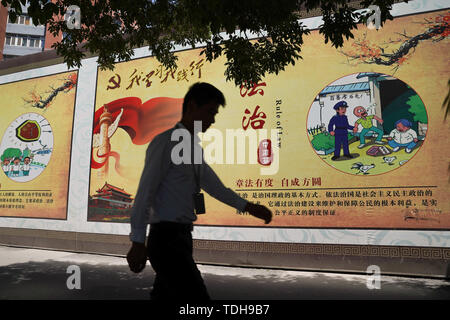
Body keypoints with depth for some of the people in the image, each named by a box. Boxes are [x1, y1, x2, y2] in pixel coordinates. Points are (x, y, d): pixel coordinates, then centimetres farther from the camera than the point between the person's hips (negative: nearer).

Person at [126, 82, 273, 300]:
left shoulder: (194, 148, 16)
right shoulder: (166, 142, -11)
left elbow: (213, 185, 17)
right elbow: (145, 192, -14)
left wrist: (248, 206, 9)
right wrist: (138, 242, -13)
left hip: (182, 237, 9)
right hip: (167, 239, -9)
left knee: (164, 295, 17)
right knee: (197, 296, -8)